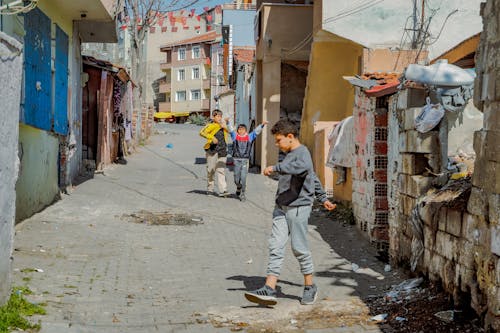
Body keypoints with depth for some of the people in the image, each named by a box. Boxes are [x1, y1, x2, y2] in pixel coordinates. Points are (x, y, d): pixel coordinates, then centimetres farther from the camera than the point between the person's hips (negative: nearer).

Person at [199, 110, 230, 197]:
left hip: (222, 151, 4)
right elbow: (202, 133, -18)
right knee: (211, 170, 6)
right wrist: (212, 138, -26)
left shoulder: (223, 125, 12)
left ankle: (222, 190, -8)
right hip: (212, 150, -4)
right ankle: (210, 189, 18)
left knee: (221, 170, -2)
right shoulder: (210, 126, -5)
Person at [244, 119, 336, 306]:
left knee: (299, 247, -1)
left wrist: (275, 168, -30)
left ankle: (310, 287, 16)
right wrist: (323, 198, 35)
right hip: (282, 208, 9)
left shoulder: (302, 153, -8)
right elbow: (313, 178, 30)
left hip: (298, 207, -9)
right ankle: (269, 289, -7)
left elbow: (302, 167, -35)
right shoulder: (289, 155, 21)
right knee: (275, 246, -2)